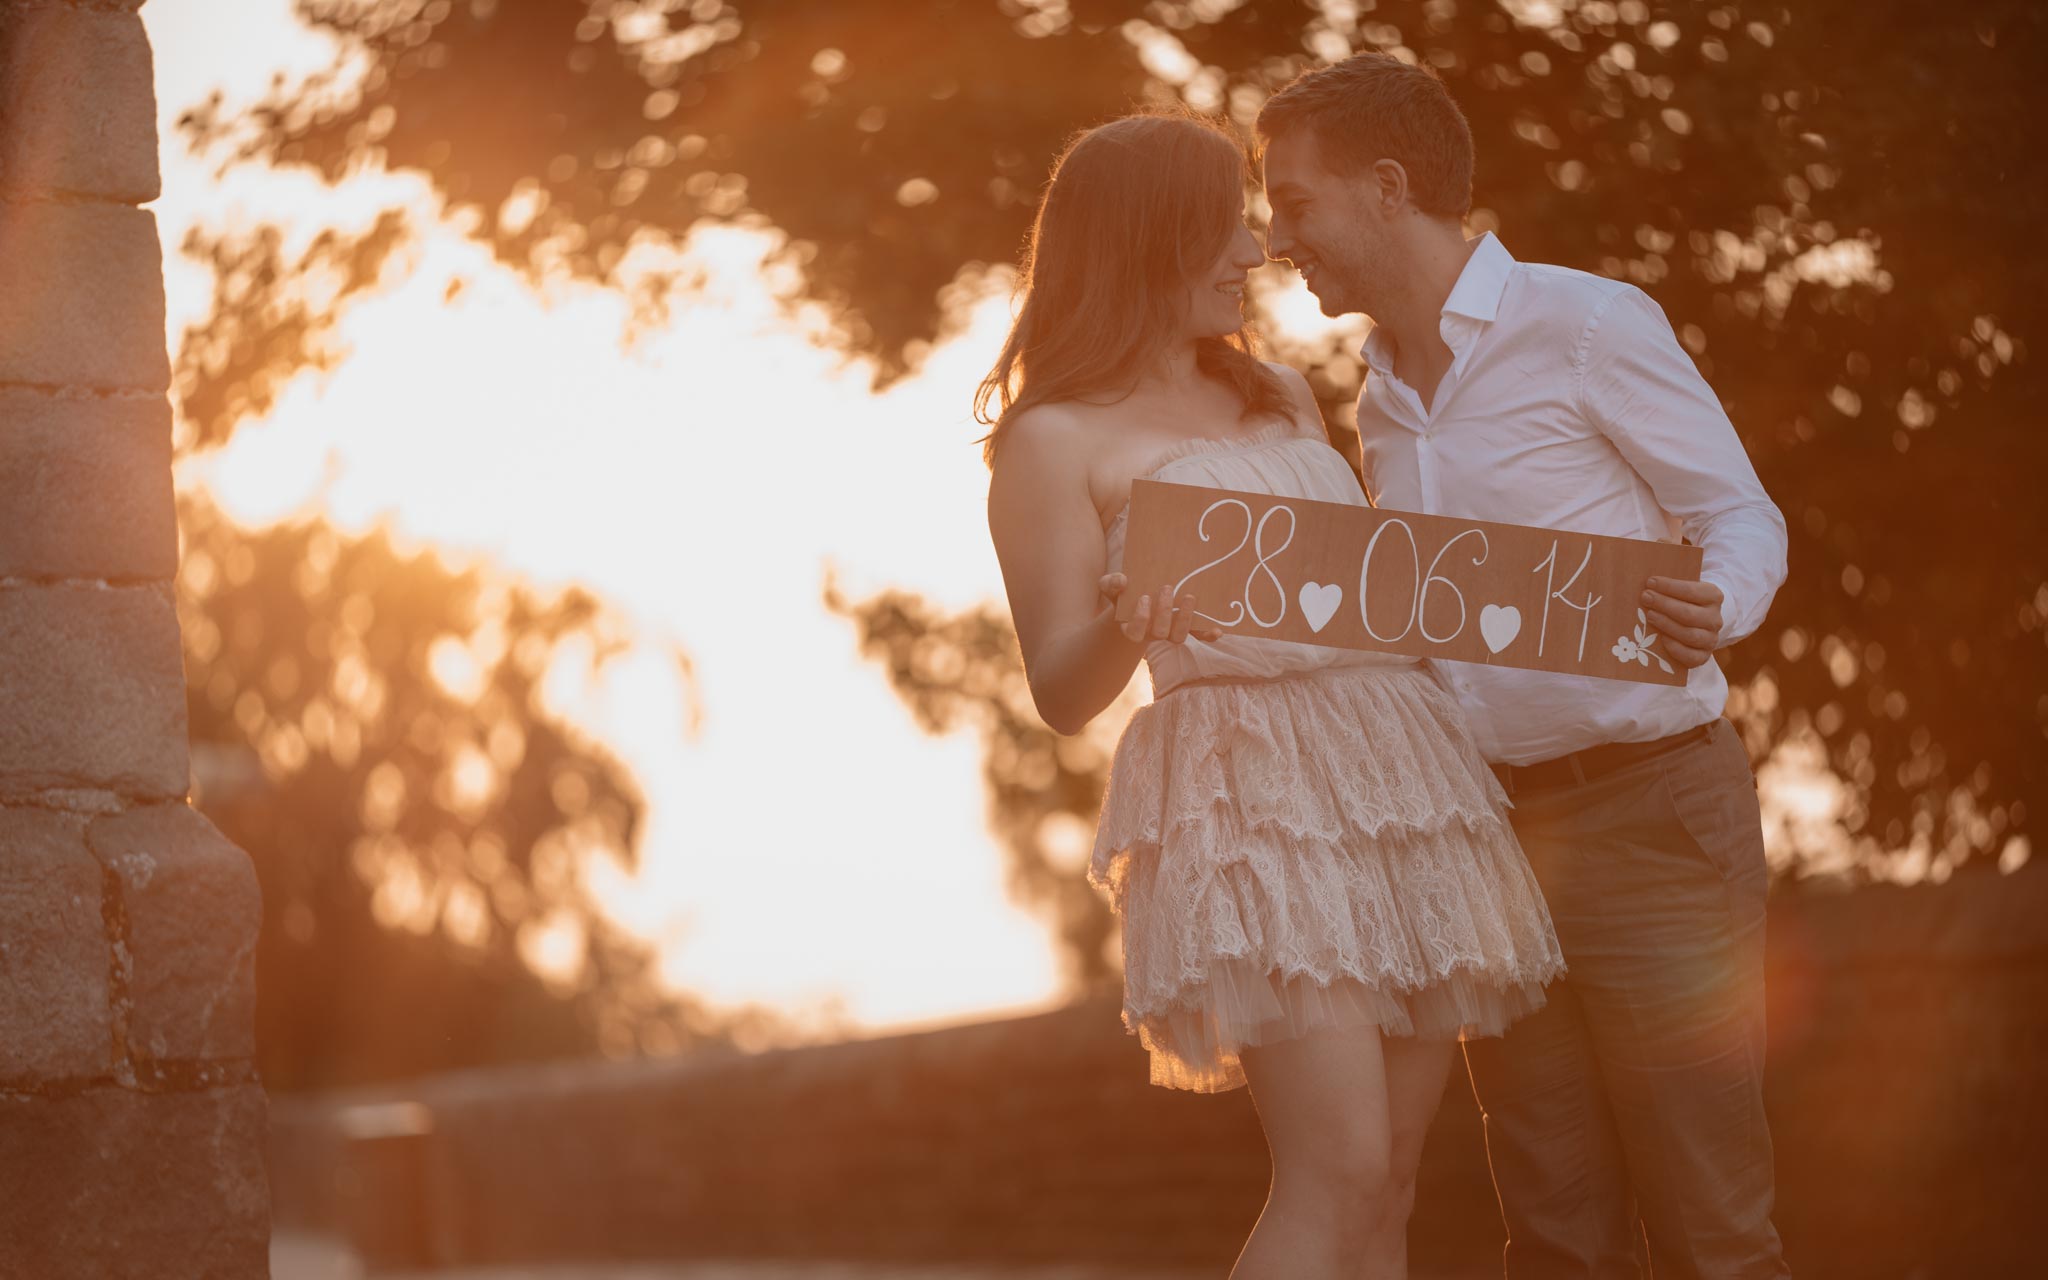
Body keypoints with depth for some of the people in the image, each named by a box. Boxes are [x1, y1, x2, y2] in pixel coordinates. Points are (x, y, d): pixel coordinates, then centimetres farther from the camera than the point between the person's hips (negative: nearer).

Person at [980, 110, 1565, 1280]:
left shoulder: (1280, 391, 22)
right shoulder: (1057, 439, 3)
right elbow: (1063, 693, -2)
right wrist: (1132, 626, -22)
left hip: (1404, 777, 7)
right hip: (1251, 799, -6)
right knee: (1339, 1173, -19)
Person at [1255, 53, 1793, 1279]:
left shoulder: (1586, 324, -6)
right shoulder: (1382, 401, 16)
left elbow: (1741, 519, -5)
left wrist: (1710, 612, -27)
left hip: (1651, 809, -6)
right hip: (1491, 828, 7)